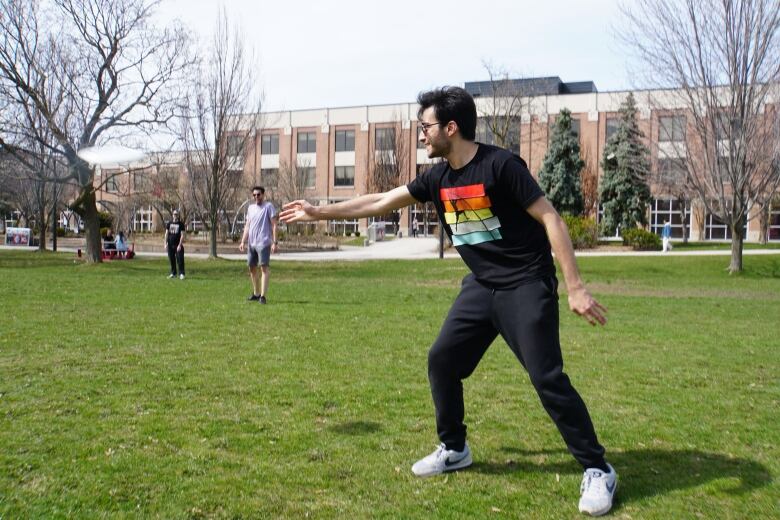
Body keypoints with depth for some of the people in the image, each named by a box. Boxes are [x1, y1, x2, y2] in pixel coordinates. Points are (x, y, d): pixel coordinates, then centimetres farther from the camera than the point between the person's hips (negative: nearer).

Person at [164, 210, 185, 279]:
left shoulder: (181, 224, -1)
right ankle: (173, 273, 17)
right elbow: (166, 233, 9)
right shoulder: (169, 223, 9)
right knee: (171, 260, 7)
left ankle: (181, 274, -8)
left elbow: (182, 235, -6)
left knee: (180, 260, -9)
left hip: (178, 245, -3)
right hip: (170, 245, 4)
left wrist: (180, 245, -14)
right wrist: (165, 243, 0)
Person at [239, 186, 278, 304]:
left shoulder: (268, 207, -3)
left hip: (263, 243, -7)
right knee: (252, 268, 11)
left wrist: (274, 242, -14)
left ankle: (263, 296, -10)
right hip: (251, 243, 7)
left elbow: (274, 225, -7)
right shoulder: (250, 208, 15)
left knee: (264, 268, -9)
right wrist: (243, 242, 9)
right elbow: (247, 226, 17)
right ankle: (256, 294, 24)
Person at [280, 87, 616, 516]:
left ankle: (597, 470, 3)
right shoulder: (438, 178, 4)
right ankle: (454, 449, 25)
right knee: (442, 359, 7)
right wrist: (319, 212, 17)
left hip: (526, 286, -7)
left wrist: (575, 287, -20)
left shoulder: (500, 165, -17)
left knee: (546, 376, -12)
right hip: (481, 286, 7)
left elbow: (550, 218, -16)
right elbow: (381, 202, 14)